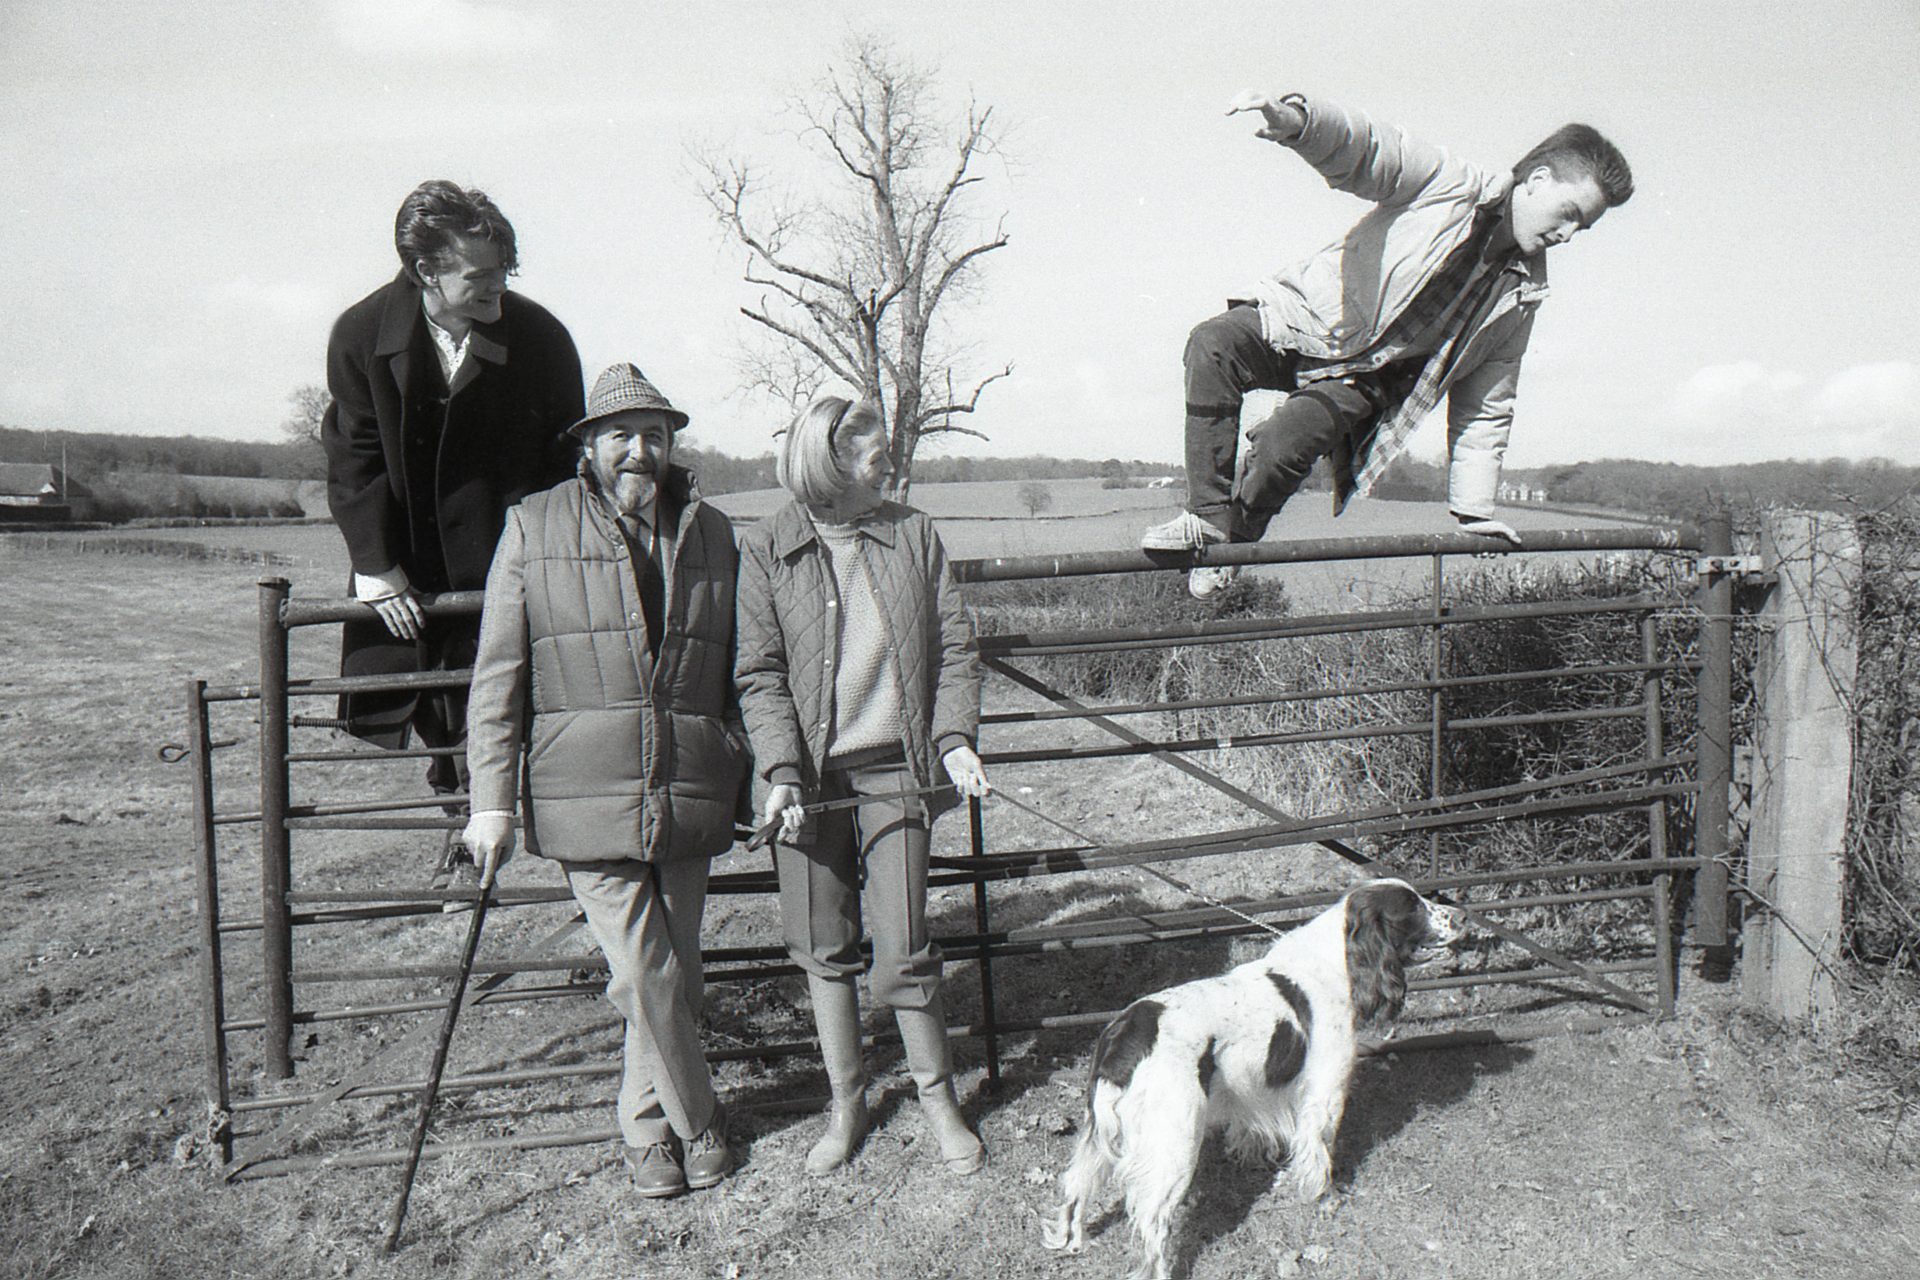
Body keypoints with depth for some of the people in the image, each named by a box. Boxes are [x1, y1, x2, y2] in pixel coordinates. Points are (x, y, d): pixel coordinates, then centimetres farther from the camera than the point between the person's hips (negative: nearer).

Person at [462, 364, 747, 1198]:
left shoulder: (710, 534, 11)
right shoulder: (534, 528, 3)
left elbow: (742, 671, 16)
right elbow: (498, 676, 1)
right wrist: (492, 801, -3)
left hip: (689, 797, 3)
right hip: (584, 795, -3)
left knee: (675, 971, 10)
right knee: (645, 975, -3)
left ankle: (647, 1125, 33)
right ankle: (696, 1118, 22)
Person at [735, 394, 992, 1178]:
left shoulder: (913, 534, 6)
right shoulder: (765, 550, -1)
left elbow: (954, 646, 7)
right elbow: (759, 673, -3)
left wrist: (955, 739, -5)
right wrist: (782, 771, -14)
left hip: (895, 768, 0)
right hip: (809, 777, 0)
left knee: (904, 949, -1)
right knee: (823, 948, 9)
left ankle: (938, 1098, 21)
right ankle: (846, 1103, 28)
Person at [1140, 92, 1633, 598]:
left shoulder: (1522, 295, 6)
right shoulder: (1447, 182, -7)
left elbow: (1485, 408, 12)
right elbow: (1362, 149, -21)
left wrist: (1474, 509, 10)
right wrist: (1296, 118, -45)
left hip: (1363, 378, 2)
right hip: (1309, 318, -2)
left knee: (1281, 447, -29)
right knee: (1212, 343, -31)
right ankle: (1208, 517, -21)